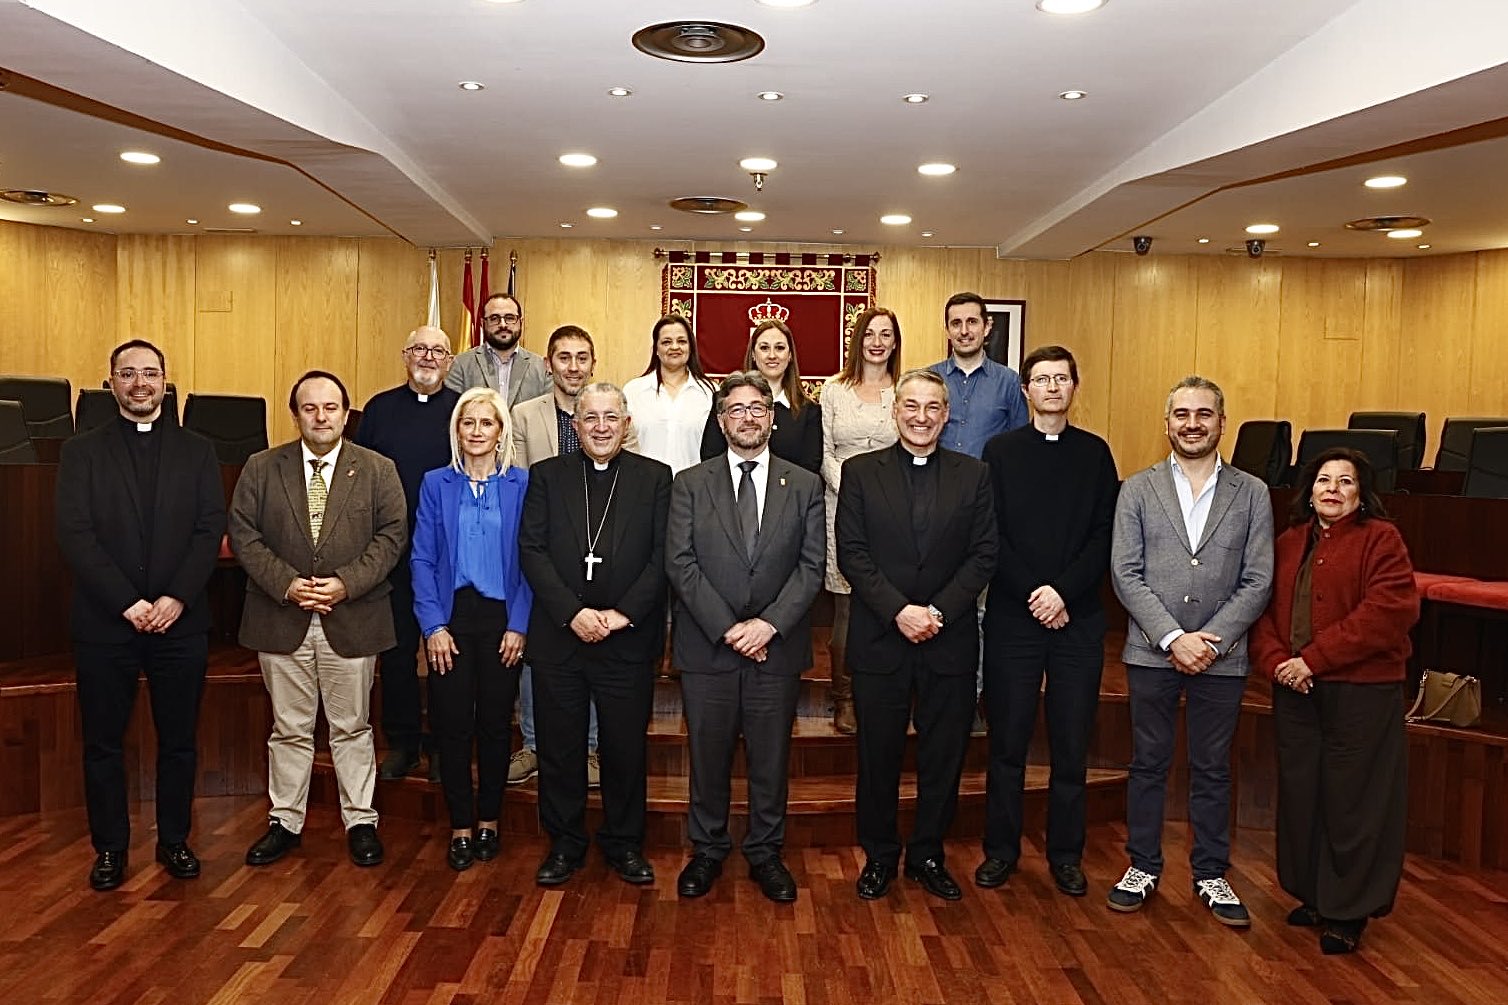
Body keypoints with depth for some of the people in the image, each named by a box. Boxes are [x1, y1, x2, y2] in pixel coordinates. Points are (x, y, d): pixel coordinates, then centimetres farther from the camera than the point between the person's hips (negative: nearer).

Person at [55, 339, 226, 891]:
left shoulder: (196, 451, 8)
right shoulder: (82, 452, 4)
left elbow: (211, 530, 0)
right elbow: (74, 535, -5)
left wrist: (177, 598, -13)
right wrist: (127, 603, -14)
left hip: (180, 620, 1)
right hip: (104, 622, 0)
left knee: (178, 740, 8)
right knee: (103, 742, 8)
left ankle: (175, 840, 22)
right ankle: (110, 846, 22)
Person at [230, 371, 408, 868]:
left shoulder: (378, 470, 1)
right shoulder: (261, 468, 3)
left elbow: (392, 534, -4)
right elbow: (243, 535, -1)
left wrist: (346, 583, -15)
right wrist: (286, 585, -13)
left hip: (352, 620, -1)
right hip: (281, 621, 1)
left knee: (352, 728, 9)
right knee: (289, 729, 12)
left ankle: (360, 822, 22)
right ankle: (285, 822, 26)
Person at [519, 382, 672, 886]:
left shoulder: (654, 477, 4)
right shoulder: (546, 475, 6)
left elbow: (662, 556, -2)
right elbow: (532, 550, -2)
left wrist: (622, 613, -12)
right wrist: (573, 612, -13)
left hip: (629, 639, 0)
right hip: (558, 637, 1)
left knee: (626, 747, 8)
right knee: (559, 748, 9)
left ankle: (624, 843, 26)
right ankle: (564, 843, 26)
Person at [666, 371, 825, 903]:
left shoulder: (805, 485, 5)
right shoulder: (690, 484, 3)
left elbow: (811, 566, -1)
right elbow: (680, 564, -5)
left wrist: (768, 624, -13)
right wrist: (727, 628, -13)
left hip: (777, 647, 1)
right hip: (706, 646, 0)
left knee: (771, 758, 10)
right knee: (708, 756, 10)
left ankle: (766, 853, 27)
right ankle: (707, 850, 28)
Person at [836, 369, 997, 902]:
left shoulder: (973, 475, 5)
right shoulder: (860, 472, 2)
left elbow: (984, 555, 0)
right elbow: (851, 553, -4)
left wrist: (938, 611, -12)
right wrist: (899, 611, -15)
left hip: (950, 641, 1)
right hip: (879, 640, -1)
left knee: (943, 756, 9)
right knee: (878, 756, 8)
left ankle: (927, 854, 26)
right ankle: (879, 855, 25)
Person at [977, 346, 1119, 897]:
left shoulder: (1095, 452, 6)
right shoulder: (1000, 451, 3)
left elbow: (1104, 536, -1)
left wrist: (1063, 591, -13)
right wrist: (1033, 594, -12)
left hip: (1078, 617, 1)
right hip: (1012, 616, -1)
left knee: (1072, 743, 8)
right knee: (1008, 740, 6)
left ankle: (1066, 853, 21)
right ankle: (1001, 847, 19)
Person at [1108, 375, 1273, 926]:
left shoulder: (1251, 494, 4)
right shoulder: (1138, 489, 2)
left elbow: (1257, 581, -1)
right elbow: (1125, 574, -4)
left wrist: (1211, 640, -12)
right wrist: (1173, 637, -14)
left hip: (1221, 655, 0)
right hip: (1151, 652, 0)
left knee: (1213, 769, 11)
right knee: (1148, 764, 9)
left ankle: (1211, 874, 25)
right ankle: (1143, 866, 24)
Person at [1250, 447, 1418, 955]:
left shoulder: (1381, 540, -3)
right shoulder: (1288, 544, 13)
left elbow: (1386, 613, -15)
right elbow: (1263, 607, 9)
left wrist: (1313, 658, -18)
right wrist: (1275, 660, -10)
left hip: (1362, 692, -5)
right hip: (1295, 691, 5)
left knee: (1352, 799, 1)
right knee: (1301, 793, 11)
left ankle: (1348, 912, 15)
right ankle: (1314, 895, 27)